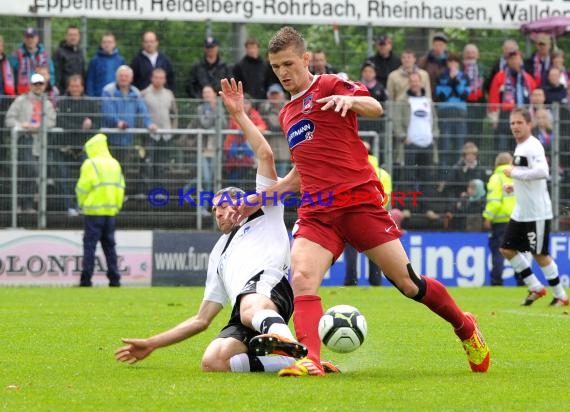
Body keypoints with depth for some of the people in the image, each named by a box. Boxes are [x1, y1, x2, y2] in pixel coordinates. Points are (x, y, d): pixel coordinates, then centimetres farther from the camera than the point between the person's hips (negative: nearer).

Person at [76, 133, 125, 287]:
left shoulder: (90, 164, -9)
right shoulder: (115, 164, 11)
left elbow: (83, 188, -12)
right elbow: (120, 187, 11)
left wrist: (82, 204, 4)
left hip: (94, 211, -6)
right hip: (111, 211, 6)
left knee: (90, 245, -3)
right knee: (109, 245, 10)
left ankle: (86, 278, -8)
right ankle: (114, 278, 6)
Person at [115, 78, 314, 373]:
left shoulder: (264, 215, 30)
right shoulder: (219, 254, 44)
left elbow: (265, 155, 17)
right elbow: (201, 320, 41)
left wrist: (239, 114, 20)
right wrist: (151, 345, 39)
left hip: (269, 282, -5)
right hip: (242, 318, 5)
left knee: (250, 308, -43)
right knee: (212, 362, -30)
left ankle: (284, 341, -73)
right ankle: (291, 361, -36)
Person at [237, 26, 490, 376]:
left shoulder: (329, 86, 2)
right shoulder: (287, 114, 22)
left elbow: (375, 108, -15)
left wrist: (350, 99, -36)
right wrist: (262, 197, 26)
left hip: (360, 200, -5)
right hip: (317, 213, 5)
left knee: (407, 283, -1)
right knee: (301, 278, -22)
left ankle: (466, 328, 21)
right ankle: (310, 360, -34)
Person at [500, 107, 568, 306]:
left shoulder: (533, 146, -17)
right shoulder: (520, 147, 13)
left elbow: (542, 171, -33)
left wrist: (514, 172, -24)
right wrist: (516, 185, 12)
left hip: (537, 213, -10)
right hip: (520, 212, 10)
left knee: (539, 254, -2)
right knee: (507, 249, 8)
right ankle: (536, 288, 18)